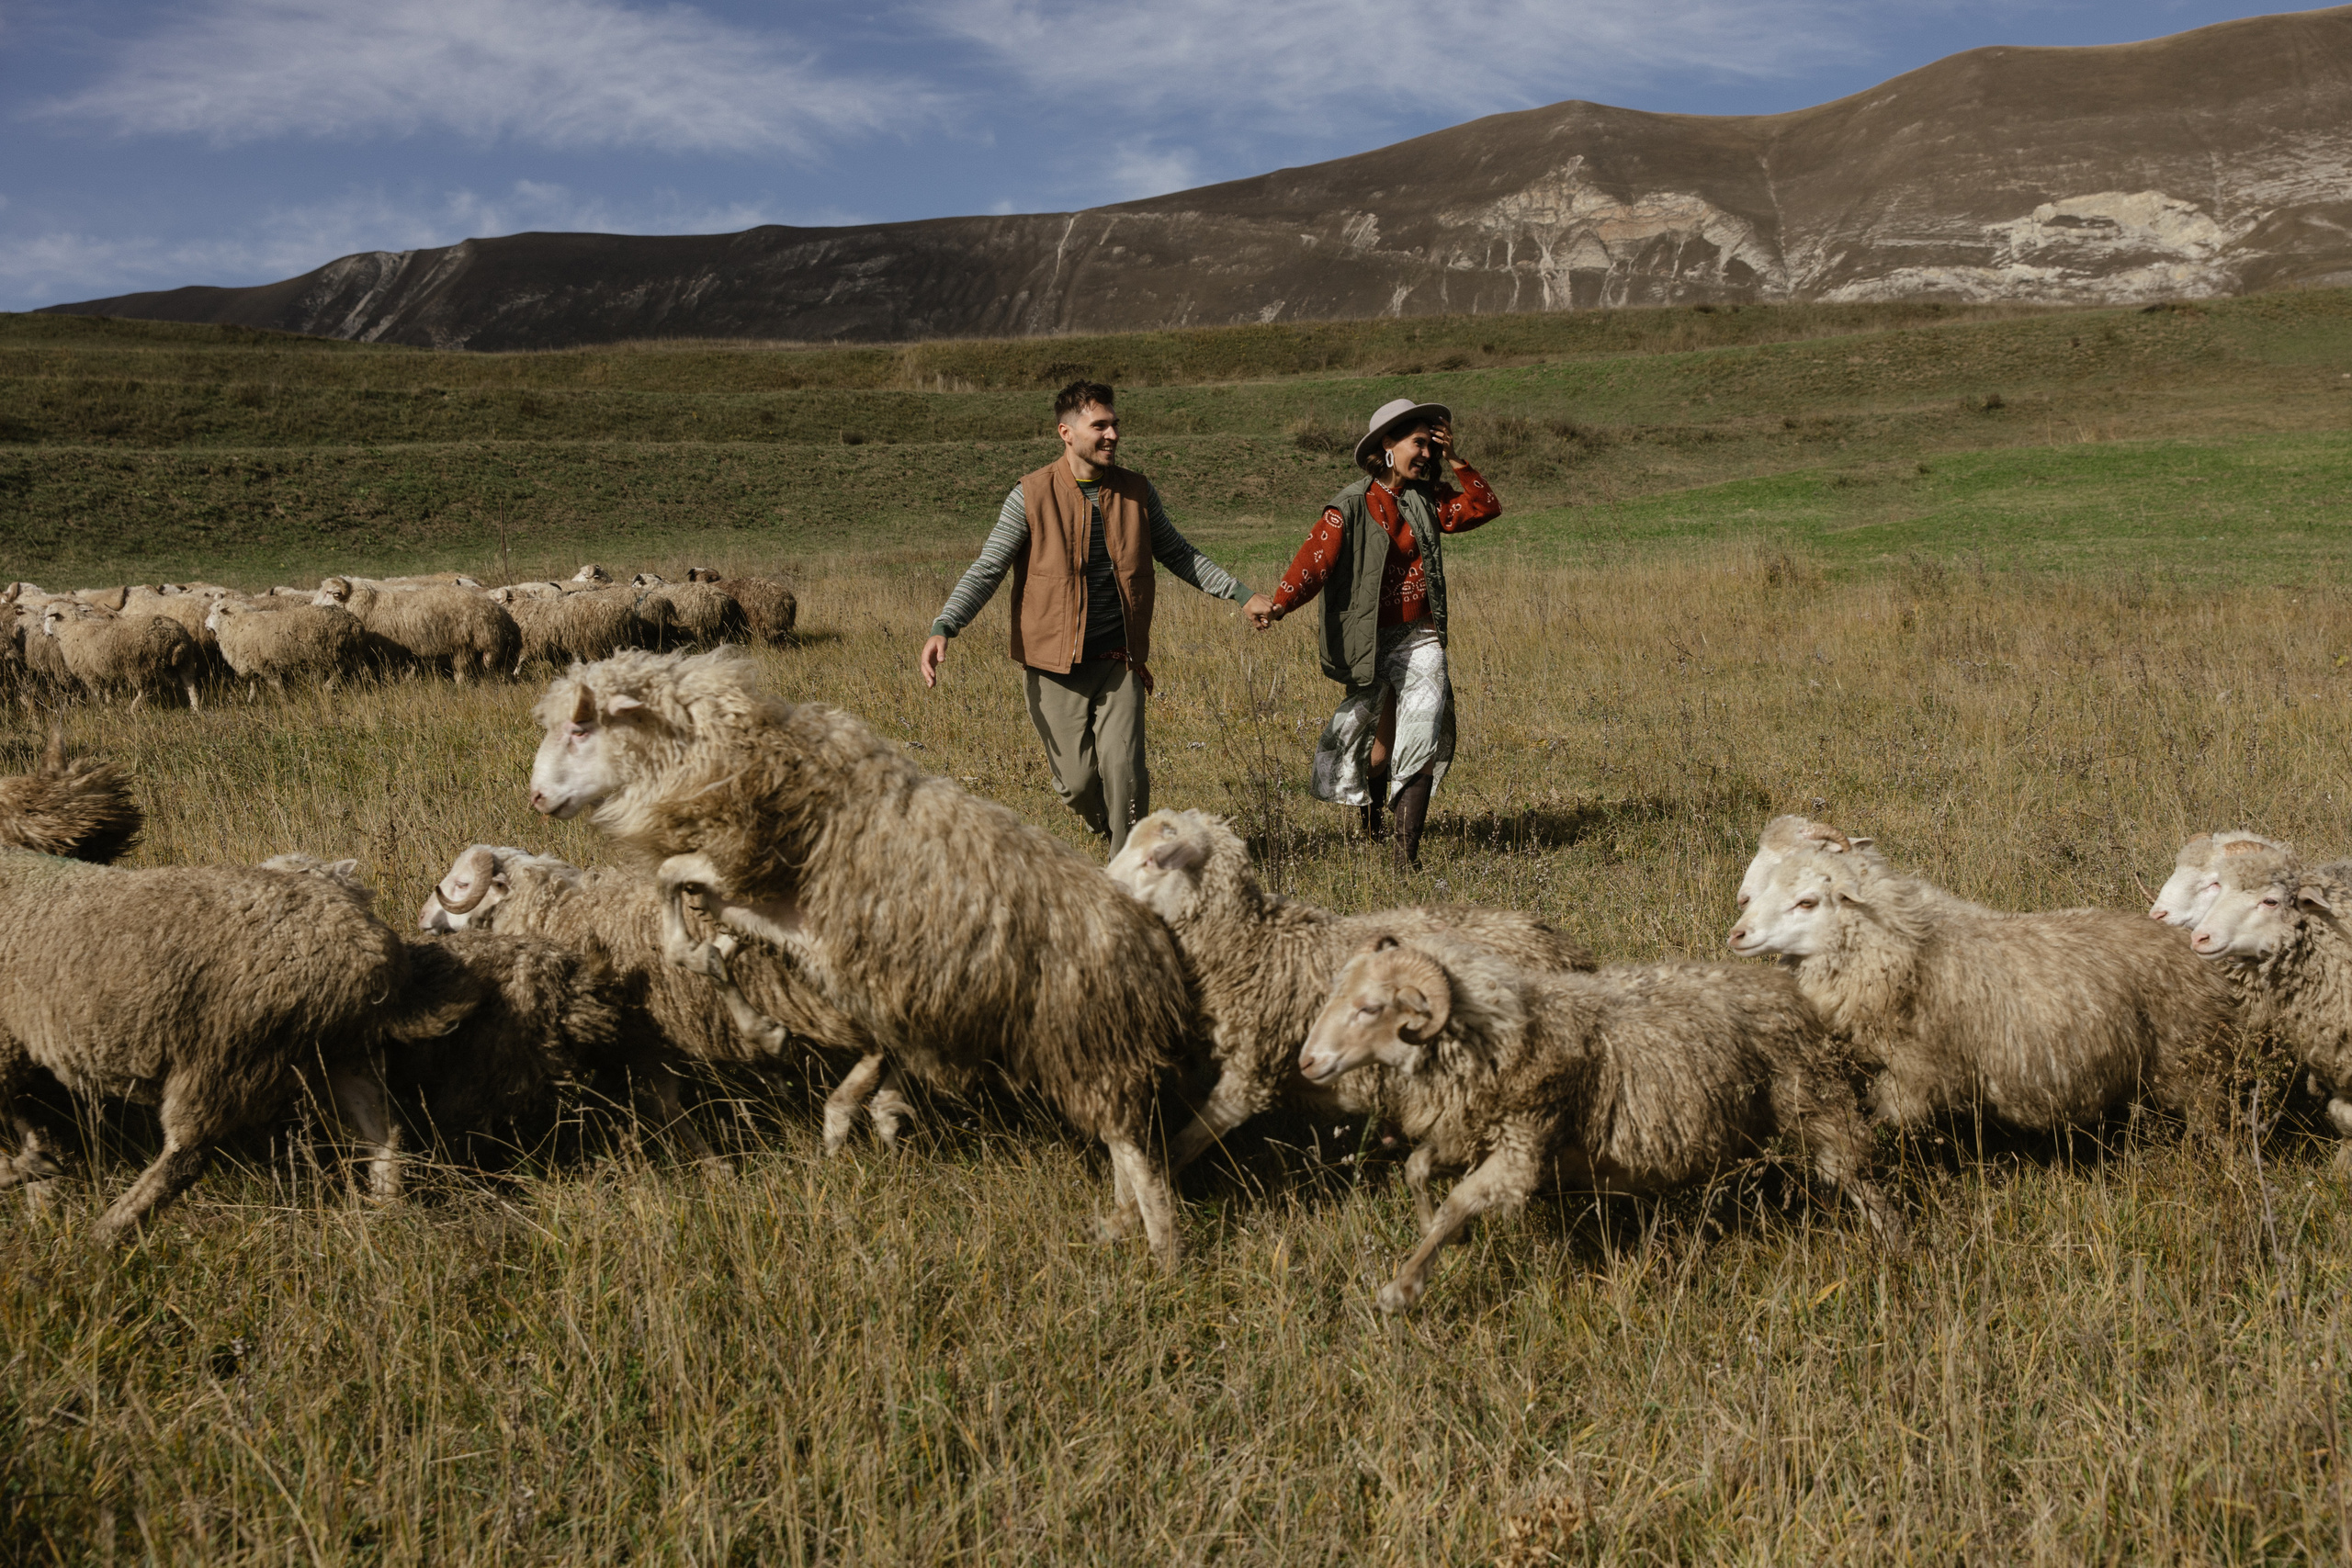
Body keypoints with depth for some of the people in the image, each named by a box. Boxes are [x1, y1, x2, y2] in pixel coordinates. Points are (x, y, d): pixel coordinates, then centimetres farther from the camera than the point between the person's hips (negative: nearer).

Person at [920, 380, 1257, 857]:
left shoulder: (1136, 492, 4)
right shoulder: (1032, 497, -7)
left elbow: (1180, 556, 15)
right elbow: (985, 571, -8)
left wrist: (1242, 595, 7)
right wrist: (942, 629, -22)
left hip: (1120, 662, 2)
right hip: (1057, 668, -2)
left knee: (1123, 772, -8)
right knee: (1077, 781, 1)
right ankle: (1110, 834, 34)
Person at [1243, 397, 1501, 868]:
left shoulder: (1426, 502, 9)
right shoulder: (1351, 508, -8)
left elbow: (1485, 508, 15)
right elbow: (1315, 561, -20)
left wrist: (1454, 463, 4)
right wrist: (1278, 604, -37)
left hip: (1422, 640, 3)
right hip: (1372, 644, -3)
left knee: (1421, 741, -10)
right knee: (1381, 745, 11)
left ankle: (1408, 853, -9)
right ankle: (1371, 810, 46)